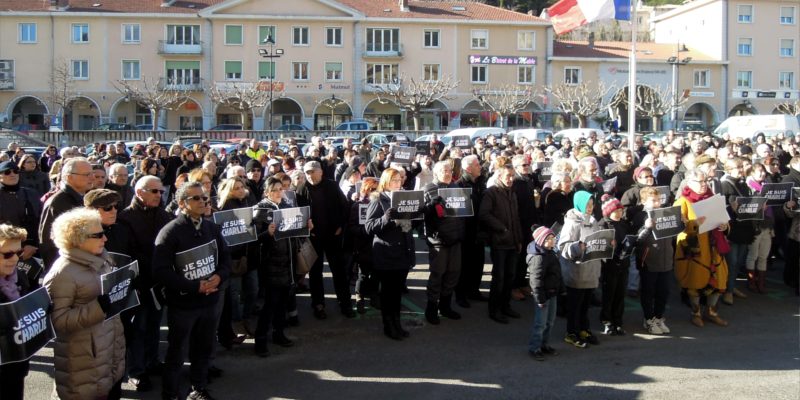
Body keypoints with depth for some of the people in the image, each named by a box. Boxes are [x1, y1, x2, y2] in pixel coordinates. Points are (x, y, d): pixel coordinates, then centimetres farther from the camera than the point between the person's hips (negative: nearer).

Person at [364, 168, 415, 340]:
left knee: (398, 290, 10)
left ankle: (396, 323, 18)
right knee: (388, 290, 2)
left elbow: (413, 221, 19)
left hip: (403, 251, 6)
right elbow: (368, 227, -15)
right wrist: (385, 219, -32)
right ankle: (388, 325, 11)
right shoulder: (377, 201, -6)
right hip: (386, 253, -5)